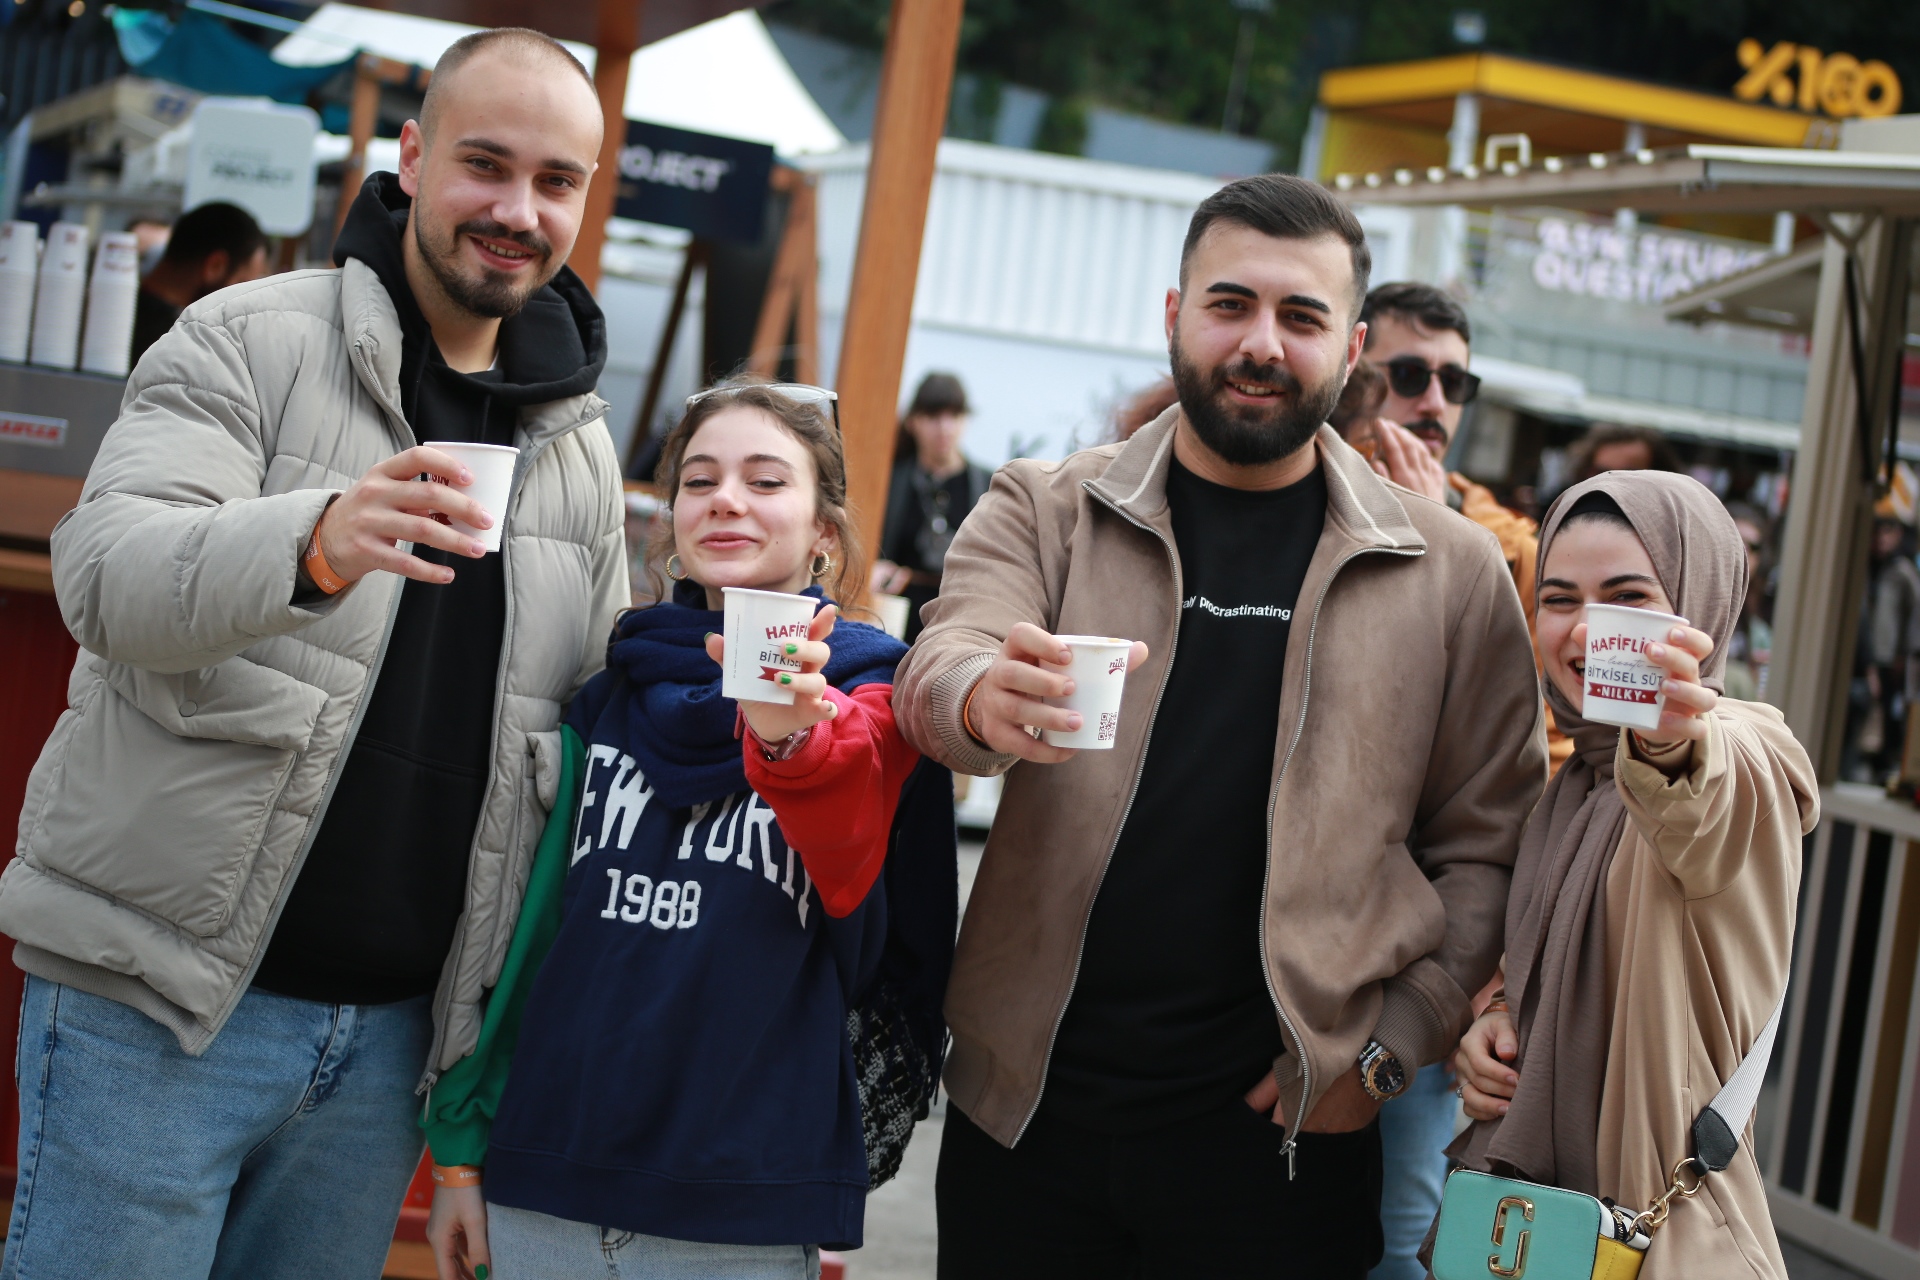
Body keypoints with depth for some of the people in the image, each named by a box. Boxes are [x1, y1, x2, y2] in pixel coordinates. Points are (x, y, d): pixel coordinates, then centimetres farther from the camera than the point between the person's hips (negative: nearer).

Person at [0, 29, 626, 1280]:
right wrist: (316, 543, -39)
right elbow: (106, 570, -21)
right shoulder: (248, 341, -4)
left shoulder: (582, 444, 12)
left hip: (393, 1031, 5)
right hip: (158, 997, -4)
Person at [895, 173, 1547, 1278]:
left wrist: (1391, 1046, -4)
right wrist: (986, 699, -34)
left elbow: (1487, 846, 5)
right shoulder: (1043, 511, 5)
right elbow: (936, 672, -12)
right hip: (1029, 1107, 1)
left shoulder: (1453, 572, 4)